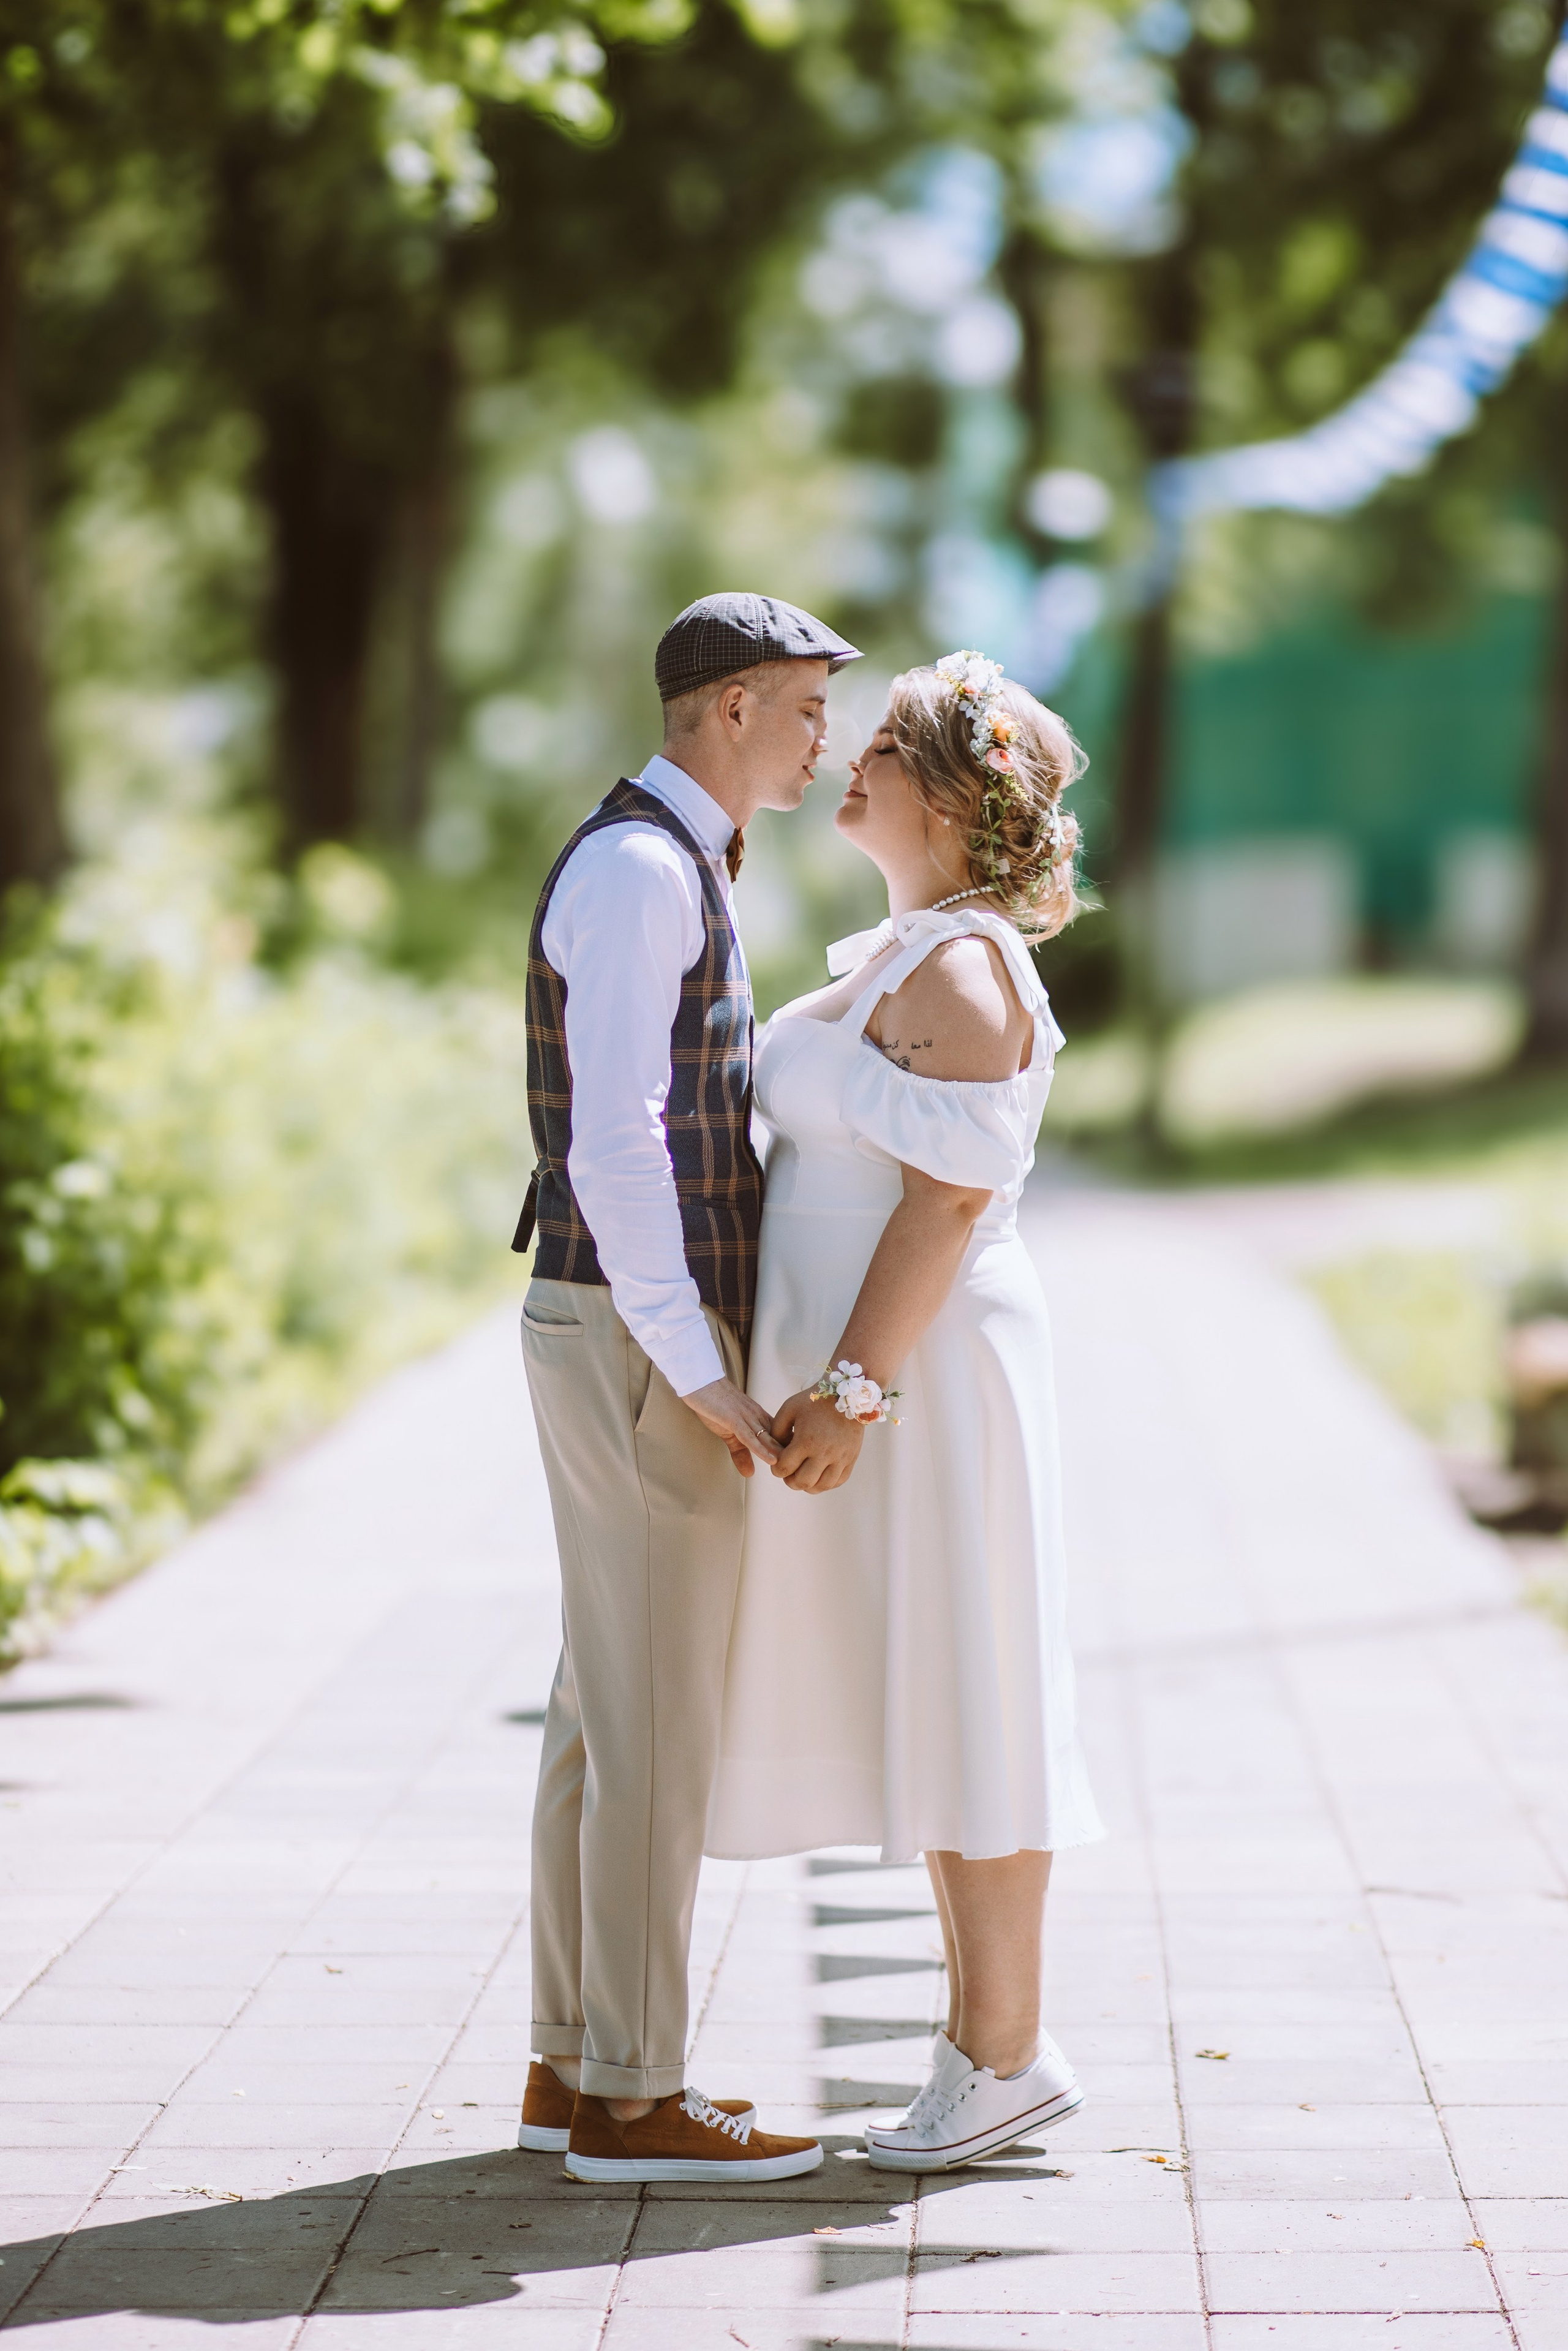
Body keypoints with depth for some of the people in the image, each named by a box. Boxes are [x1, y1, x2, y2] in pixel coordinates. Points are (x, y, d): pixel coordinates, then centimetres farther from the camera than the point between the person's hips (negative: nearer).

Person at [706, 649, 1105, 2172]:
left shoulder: (960, 969, -15)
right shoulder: (899, 955, 16)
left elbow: (949, 1199, -22)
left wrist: (852, 1389, -24)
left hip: (921, 1370, -10)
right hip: (876, 1370, 10)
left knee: (957, 1705, -4)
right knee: (926, 1707, 12)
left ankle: (1009, 2056, 3)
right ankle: (984, 2038, 18)